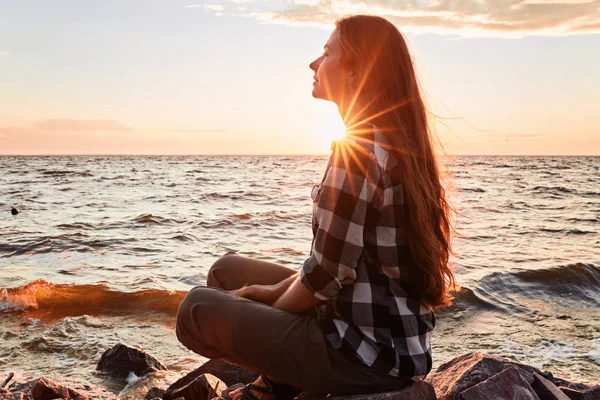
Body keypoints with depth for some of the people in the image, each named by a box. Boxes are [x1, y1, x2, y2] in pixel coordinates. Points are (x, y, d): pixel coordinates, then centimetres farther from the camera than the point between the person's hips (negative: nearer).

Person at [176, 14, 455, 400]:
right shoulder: (396, 142, 8)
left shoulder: (357, 148, -22)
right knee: (228, 270, 18)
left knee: (198, 308, -2)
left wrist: (271, 307, -1)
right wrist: (278, 289, 10)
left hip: (368, 352, -9)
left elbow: (326, 274, -21)